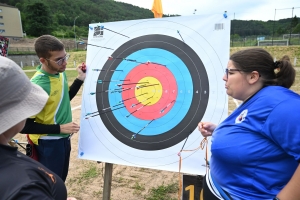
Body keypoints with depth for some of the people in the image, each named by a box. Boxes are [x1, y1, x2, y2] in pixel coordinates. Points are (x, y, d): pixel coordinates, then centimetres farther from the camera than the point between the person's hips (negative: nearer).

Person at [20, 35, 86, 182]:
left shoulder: (60, 73, -4)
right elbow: (25, 126, -21)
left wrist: (80, 79, 1)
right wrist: (59, 128, -23)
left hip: (63, 139, 7)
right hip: (48, 144, -7)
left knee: (61, 180, 25)